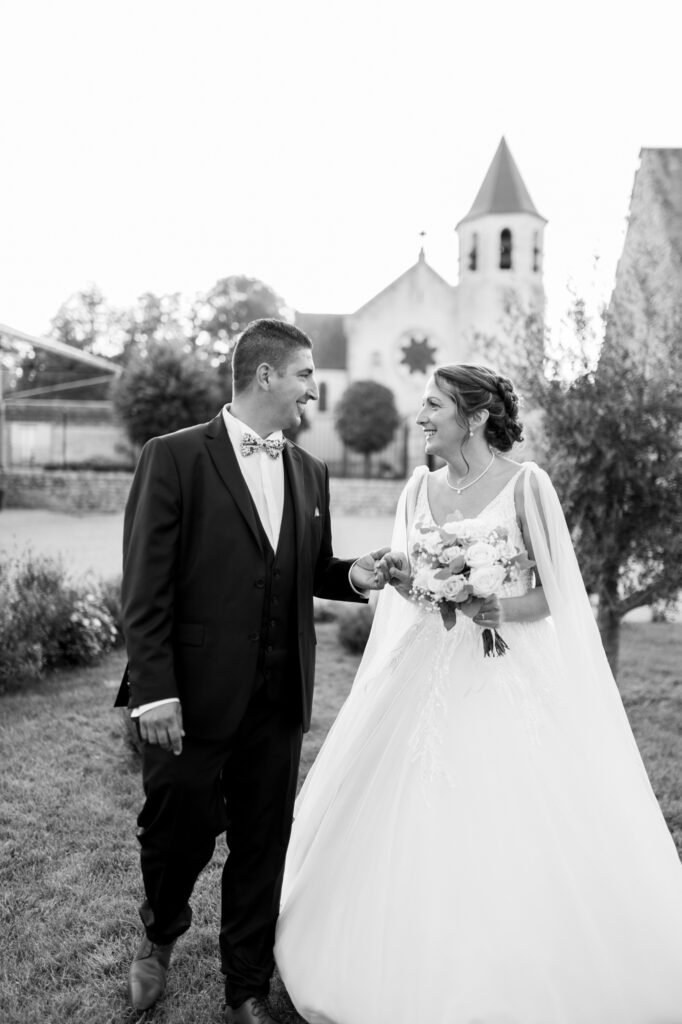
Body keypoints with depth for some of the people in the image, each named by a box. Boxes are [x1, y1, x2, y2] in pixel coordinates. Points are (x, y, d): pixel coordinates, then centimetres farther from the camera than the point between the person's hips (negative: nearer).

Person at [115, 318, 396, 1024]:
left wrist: (355, 575, -2)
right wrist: (153, 691, -15)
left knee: (264, 841, 14)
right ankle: (159, 937, 45)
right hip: (194, 693, -4)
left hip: (279, 698, 5)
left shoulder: (310, 474, 10)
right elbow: (145, 586, -11)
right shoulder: (174, 457, -8)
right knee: (181, 827, 11)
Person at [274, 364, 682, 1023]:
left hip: (510, 680, -4)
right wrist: (400, 578, -8)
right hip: (428, 676, 5)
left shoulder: (526, 484, -7)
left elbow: (556, 594, -4)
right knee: (415, 838, 9)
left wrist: (501, 608, -22)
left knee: (512, 846, 1)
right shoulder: (420, 488, 7)